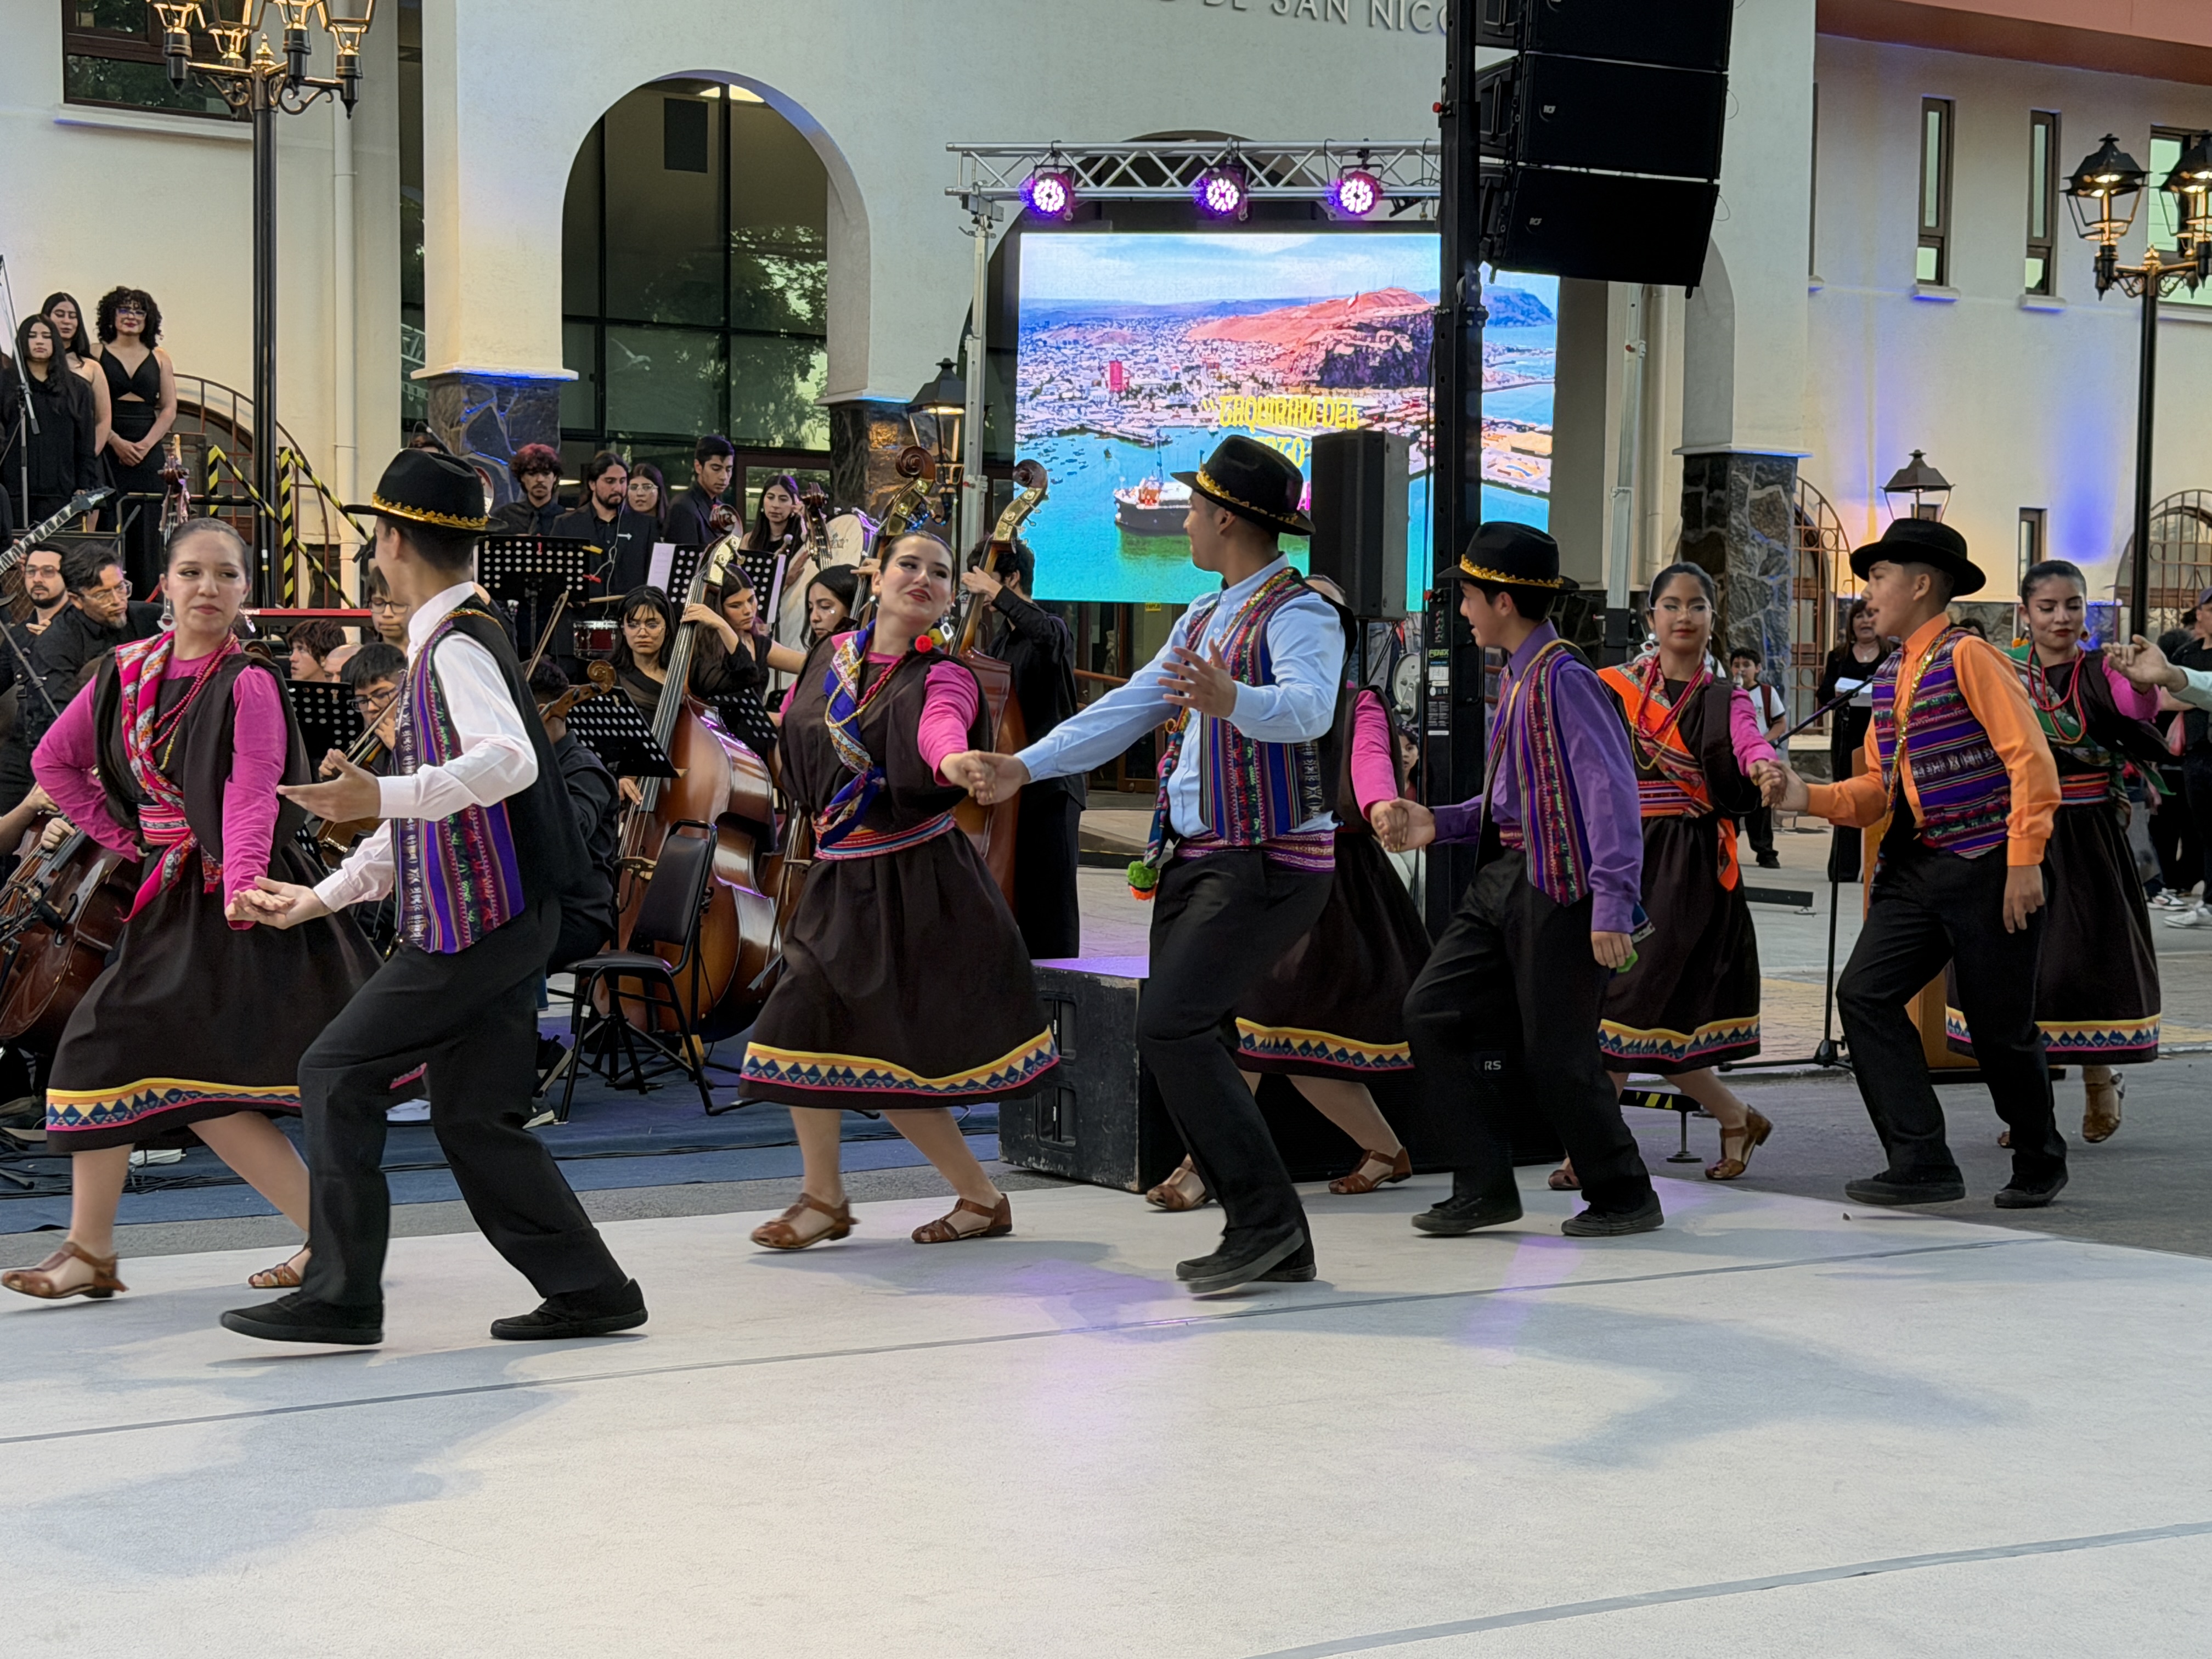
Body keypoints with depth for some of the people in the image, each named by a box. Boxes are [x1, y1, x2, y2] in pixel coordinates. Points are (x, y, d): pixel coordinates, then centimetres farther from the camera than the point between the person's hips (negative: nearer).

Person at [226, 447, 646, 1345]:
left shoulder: (458, 645, -12)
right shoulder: (445, 644, 20)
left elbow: (510, 762, -31)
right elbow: (430, 810, 26)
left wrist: (383, 796, -39)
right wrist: (322, 897, 29)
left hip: (477, 922, -9)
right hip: (498, 922, 9)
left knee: (339, 1072, -4)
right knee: (473, 1117, 10)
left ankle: (341, 1296, -1)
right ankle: (589, 1289, 13)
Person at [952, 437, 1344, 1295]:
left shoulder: (1298, 613, -12)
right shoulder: (1203, 618, 18)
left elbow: (1307, 709, -32)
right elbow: (1128, 708, 21)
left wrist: (1232, 700, -52)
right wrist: (1024, 766, 15)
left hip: (1266, 862, -10)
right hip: (1194, 859, 10)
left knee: (1170, 1027, -20)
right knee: (1178, 1038, 6)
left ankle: (1265, 1218, -12)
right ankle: (1270, 1243, 12)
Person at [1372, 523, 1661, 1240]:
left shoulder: (1562, 678, -16)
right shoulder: (1515, 677, 14)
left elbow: (1611, 790, -21)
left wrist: (1612, 905, -25)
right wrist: (1436, 824, 12)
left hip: (1559, 884, -10)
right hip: (1502, 877, 10)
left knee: (1556, 1054, -2)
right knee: (1433, 1011, 3)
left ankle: (1623, 1197, 17)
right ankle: (1484, 1187, 9)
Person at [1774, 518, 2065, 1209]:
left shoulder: (1969, 658, -10)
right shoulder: (1888, 677, 14)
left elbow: (2031, 761, -14)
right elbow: (1880, 788, 15)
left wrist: (2024, 863, -19)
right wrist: (1811, 797, -3)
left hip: (1988, 868, -7)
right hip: (1915, 867, 7)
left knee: (1999, 1025, 2)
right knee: (1864, 995, -8)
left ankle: (2039, 1166, 25)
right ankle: (1921, 1163, -6)